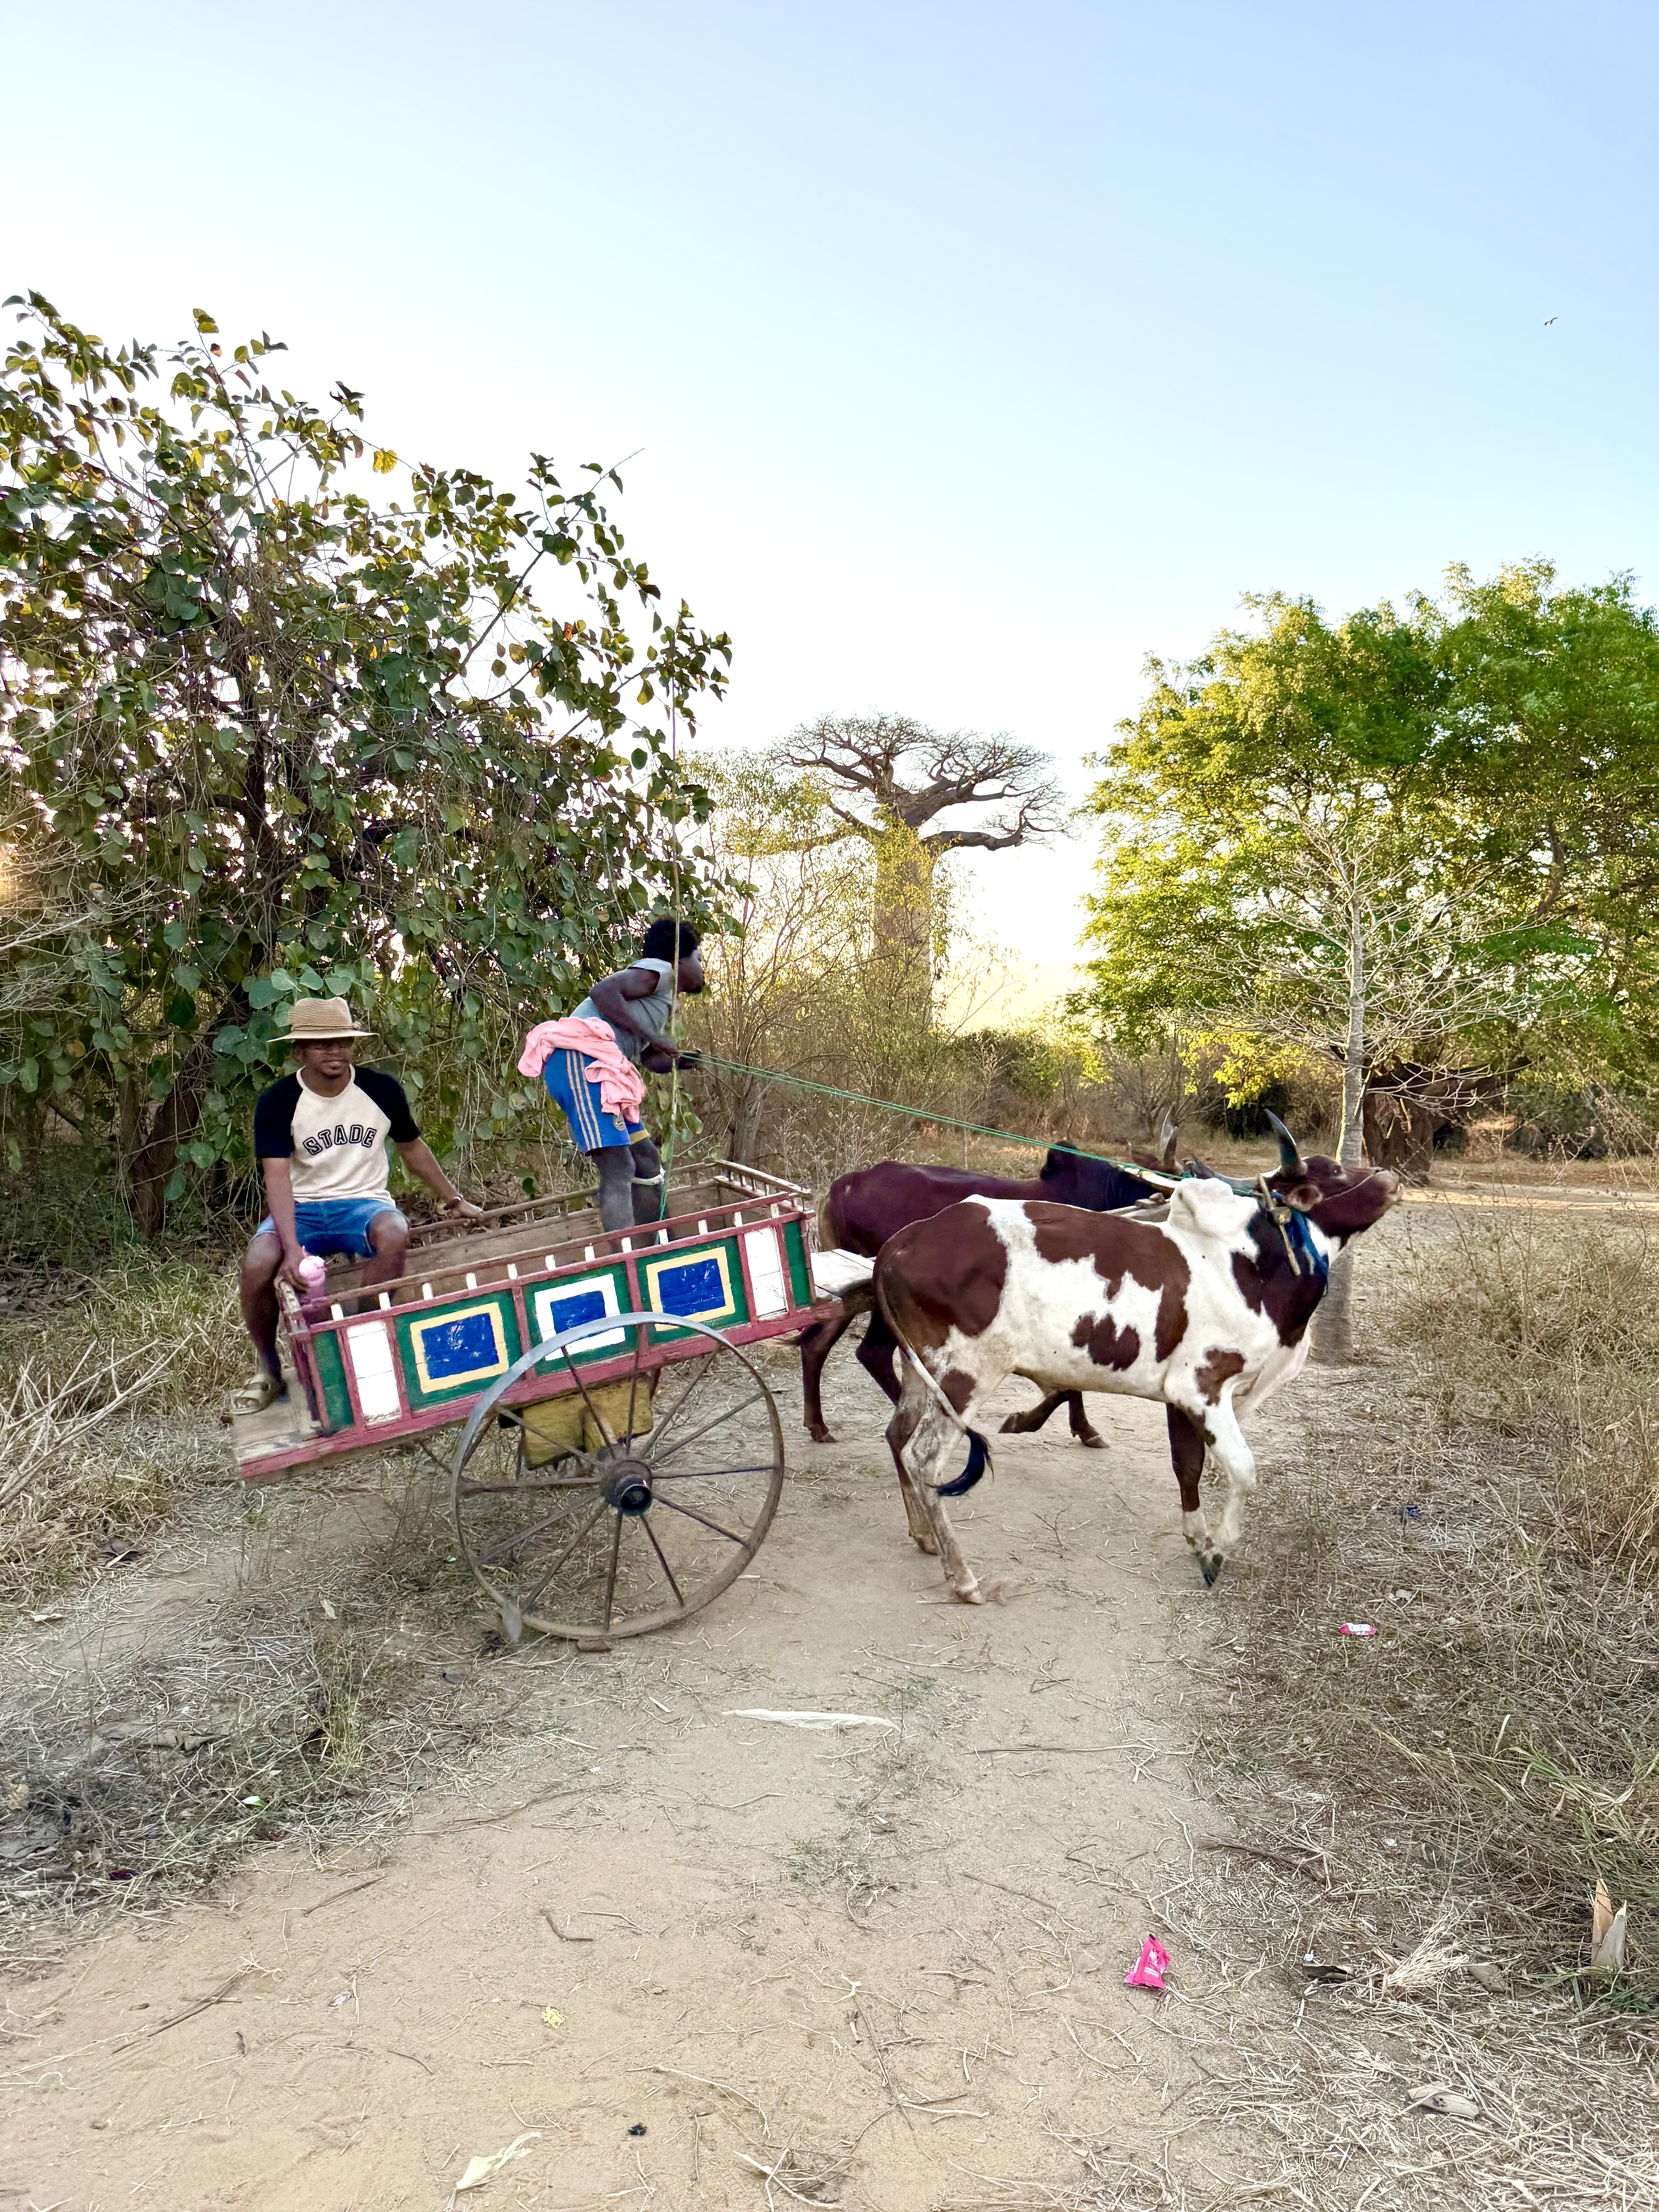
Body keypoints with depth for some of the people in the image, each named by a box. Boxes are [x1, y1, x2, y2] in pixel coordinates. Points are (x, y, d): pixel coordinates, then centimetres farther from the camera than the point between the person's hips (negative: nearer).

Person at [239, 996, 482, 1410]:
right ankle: (269, 1368, 0)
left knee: (394, 1234, -36)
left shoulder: (382, 1090, -2)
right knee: (257, 1266, -30)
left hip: (363, 1202, 0)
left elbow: (413, 1149, 14)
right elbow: (278, 1178, -18)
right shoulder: (277, 1103, -8)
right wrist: (292, 1249, -32)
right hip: (301, 1209, 0)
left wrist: (455, 1201, 16)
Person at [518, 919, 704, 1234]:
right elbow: (603, 992, -14)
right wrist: (652, 1036, -12)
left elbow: (652, 1059, 32)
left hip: (599, 1072, 11)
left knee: (647, 1161, 15)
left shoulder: (665, 1003, 30)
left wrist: (680, 1060, 11)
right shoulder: (660, 971, 1)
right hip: (582, 1062, -11)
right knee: (619, 1170, -18)